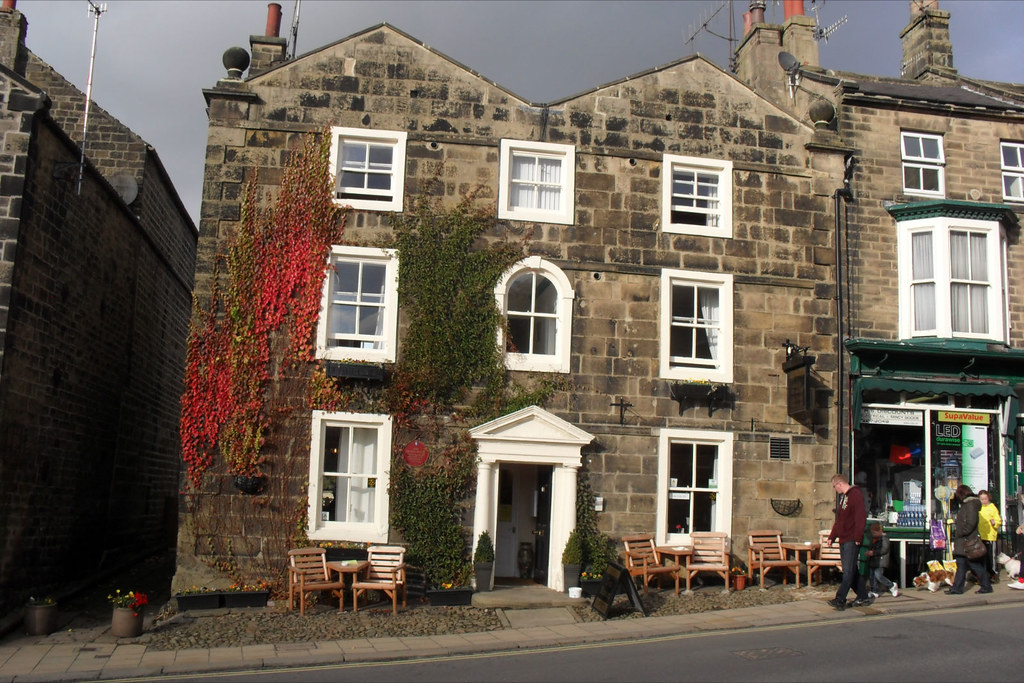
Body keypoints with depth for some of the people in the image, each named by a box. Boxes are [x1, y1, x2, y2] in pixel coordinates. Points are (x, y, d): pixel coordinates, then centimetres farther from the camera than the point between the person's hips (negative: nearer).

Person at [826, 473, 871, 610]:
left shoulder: (856, 495, -11)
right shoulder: (843, 497, 20)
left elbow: (860, 518, -18)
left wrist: (858, 538, -21)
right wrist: (832, 536, 19)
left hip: (852, 541, -10)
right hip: (843, 540, 10)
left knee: (848, 571, -10)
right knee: (852, 570, 12)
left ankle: (840, 599, -16)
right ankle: (863, 597, 20)